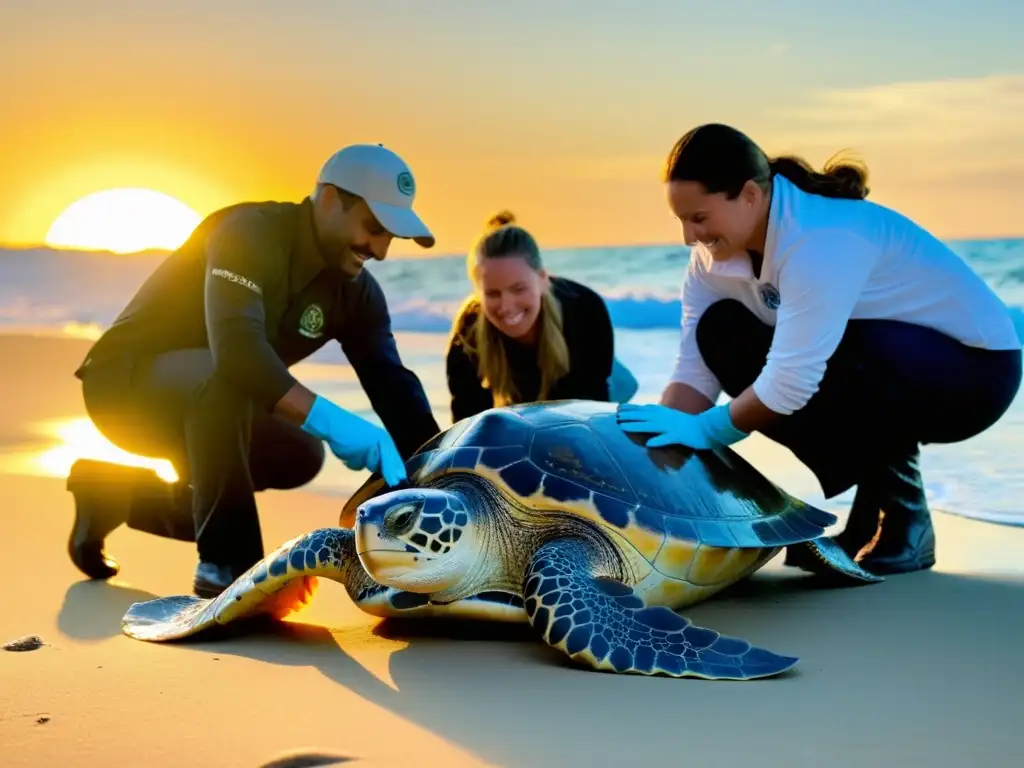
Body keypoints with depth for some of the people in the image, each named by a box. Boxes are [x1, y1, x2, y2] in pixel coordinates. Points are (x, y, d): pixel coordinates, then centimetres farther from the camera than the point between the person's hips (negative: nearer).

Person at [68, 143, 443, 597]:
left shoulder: (356, 291, -3)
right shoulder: (251, 233, -25)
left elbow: (394, 385, -8)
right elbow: (236, 347, -41)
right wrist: (332, 423, -45)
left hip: (206, 399, 8)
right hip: (126, 381, -8)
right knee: (226, 375, -35)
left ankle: (120, 493, 14)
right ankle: (226, 562, -21)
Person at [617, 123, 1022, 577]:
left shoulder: (823, 239, -31)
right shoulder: (719, 250, -6)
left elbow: (793, 381, -33)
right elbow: (695, 366, -9)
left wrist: (704, 430, -23)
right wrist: (654, 456, -22)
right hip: (881, 373, 9)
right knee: (721, 335, -9)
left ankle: (902, 519, -11)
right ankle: (873, 509, 0)